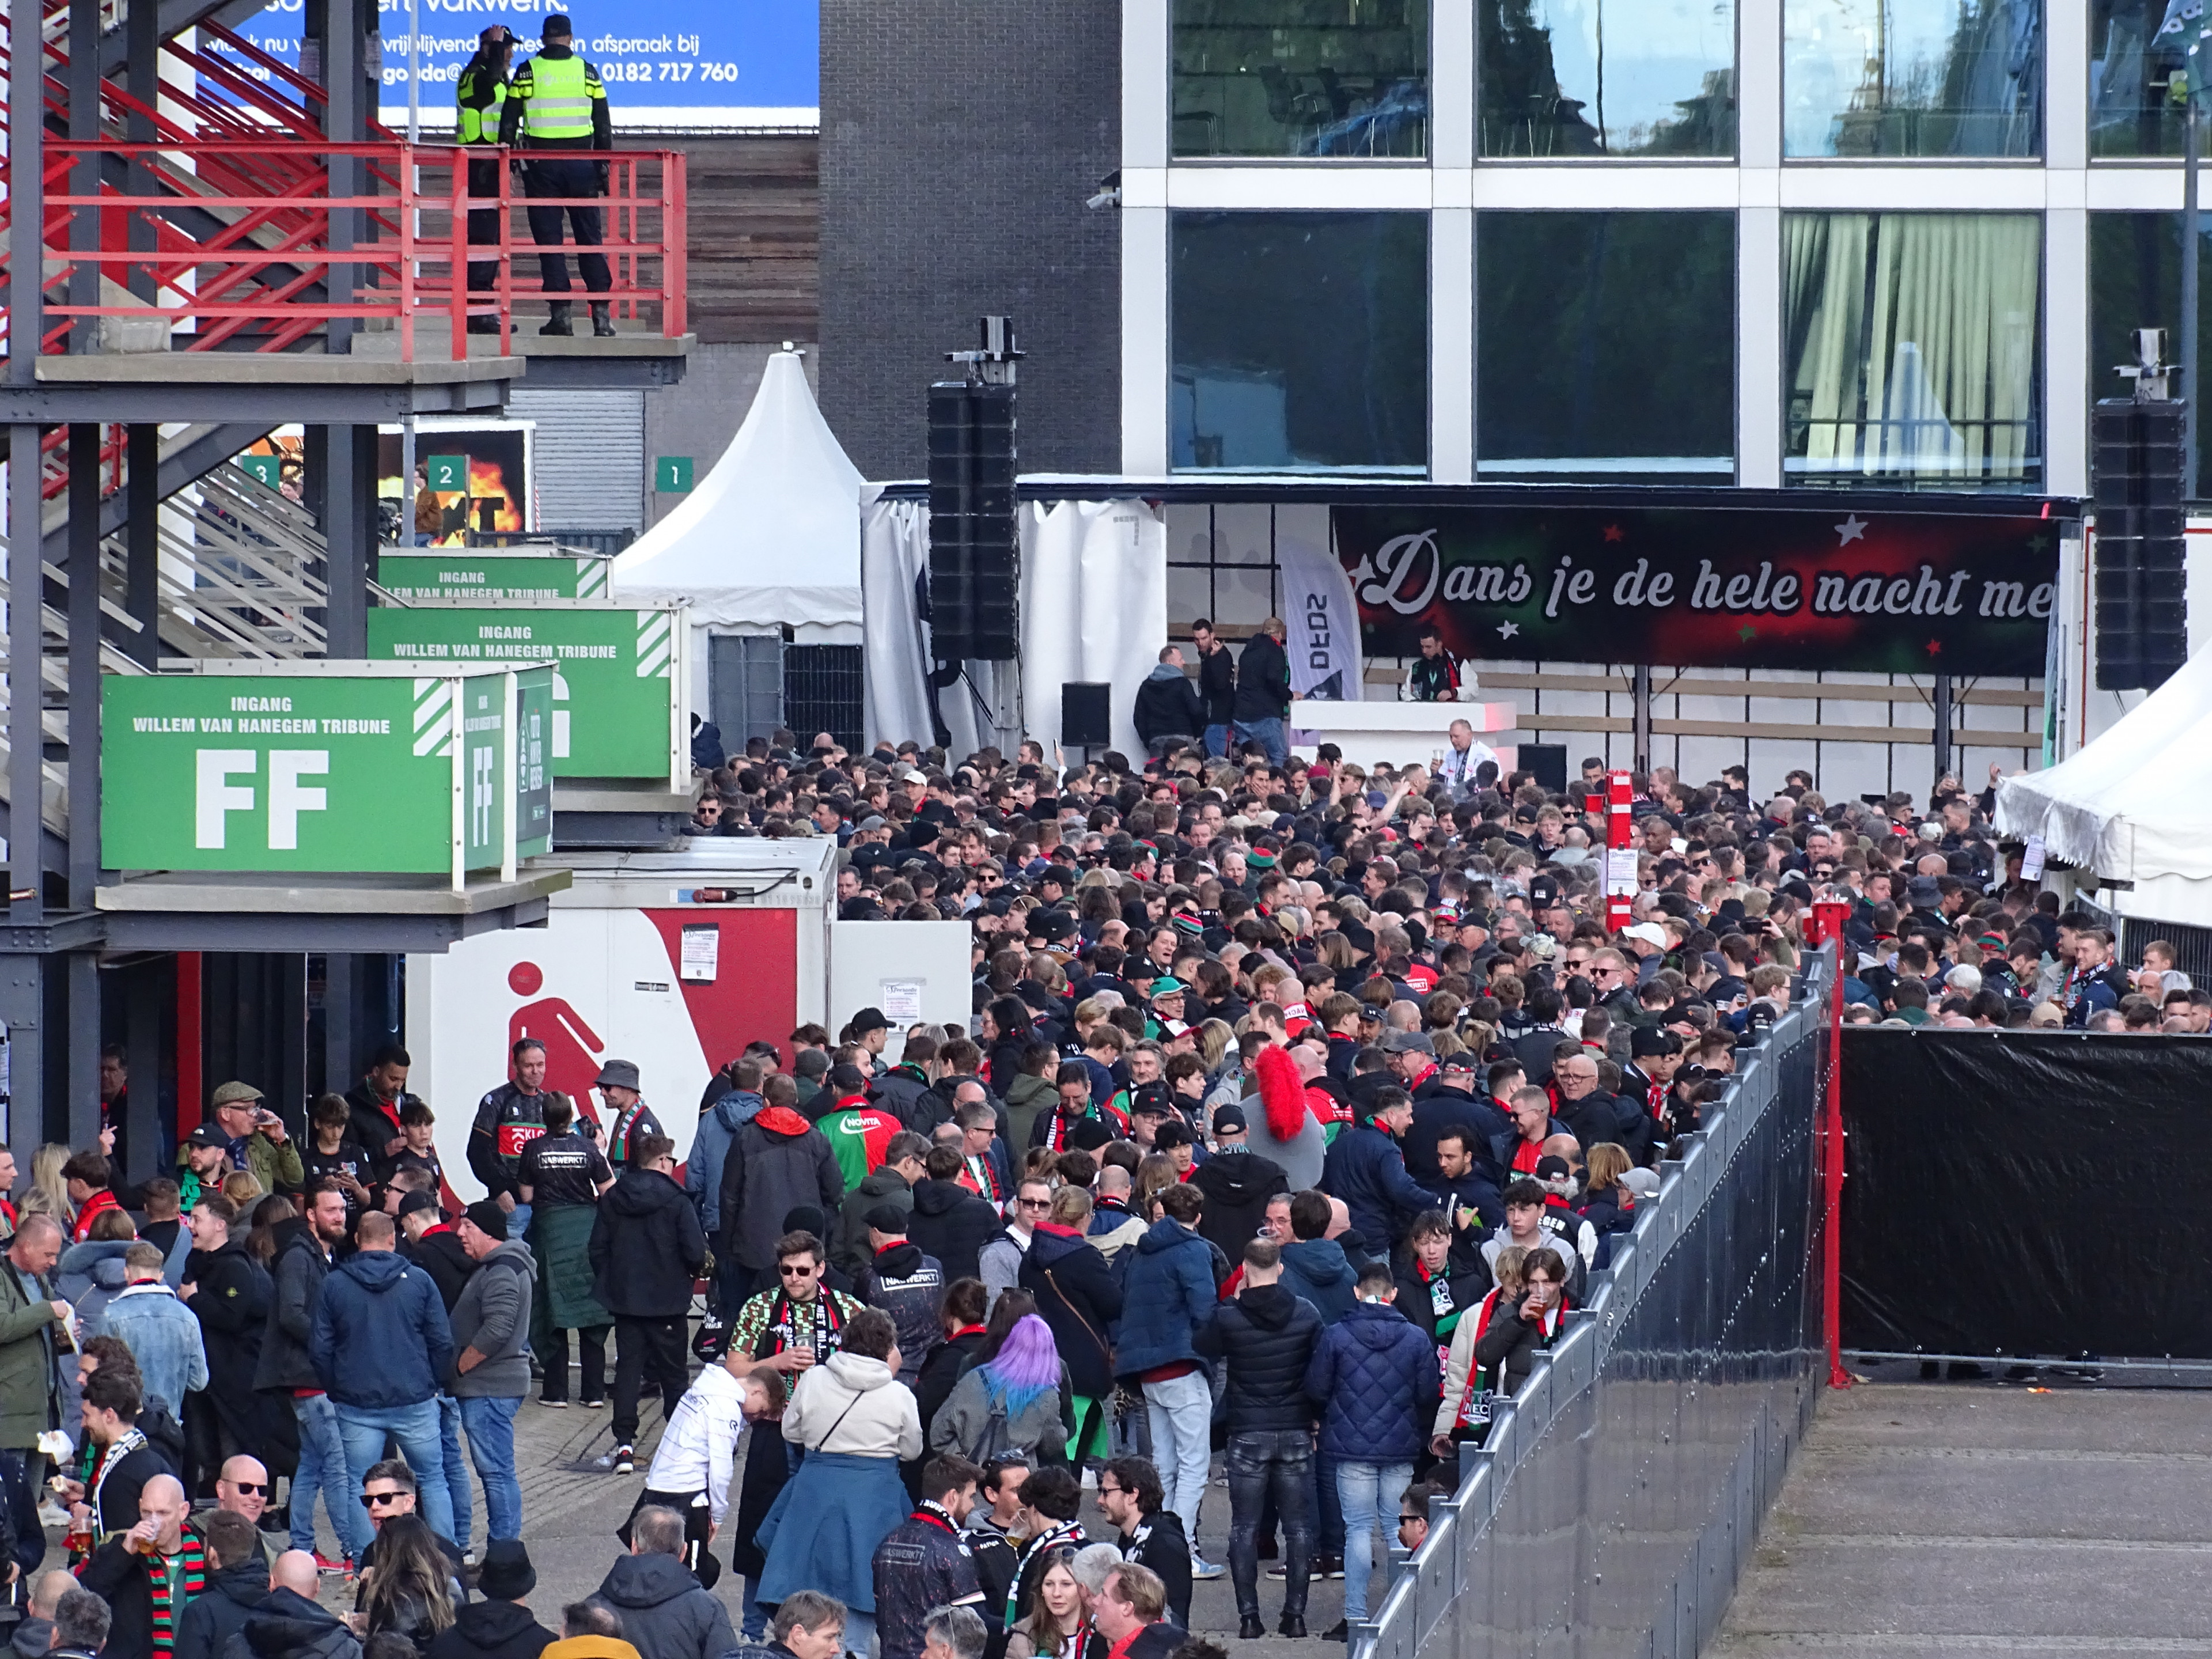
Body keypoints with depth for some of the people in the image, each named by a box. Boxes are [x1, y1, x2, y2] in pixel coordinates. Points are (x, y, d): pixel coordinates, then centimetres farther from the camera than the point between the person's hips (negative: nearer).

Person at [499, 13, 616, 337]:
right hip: (580, 163, 1)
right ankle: (601, 313, -2)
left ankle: (561, 313, -4)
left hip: (541, 163, -1)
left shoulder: (527, 72, 0)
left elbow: (508, 123, 0)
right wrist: (604, 169, 11)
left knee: (549, 240, 2)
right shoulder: (587, 72, 4)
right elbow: (603, 126, 6)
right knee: (589, 238, 5)